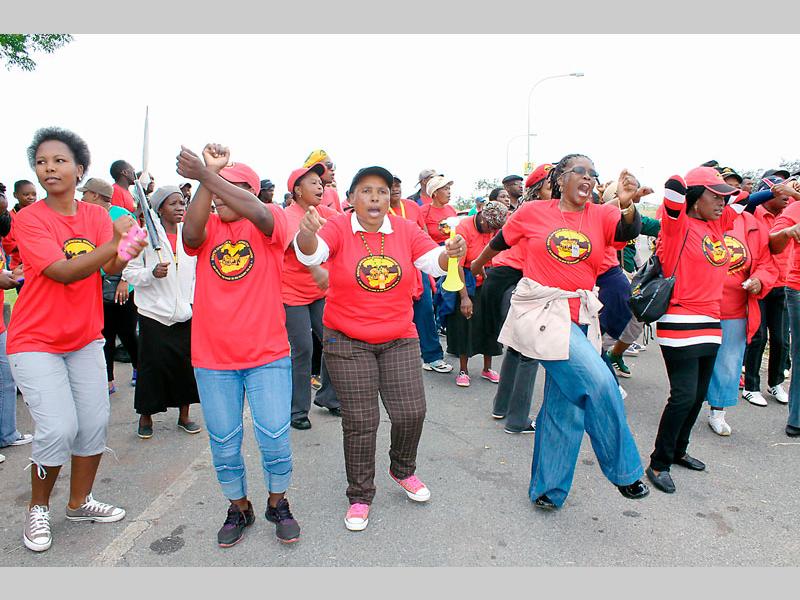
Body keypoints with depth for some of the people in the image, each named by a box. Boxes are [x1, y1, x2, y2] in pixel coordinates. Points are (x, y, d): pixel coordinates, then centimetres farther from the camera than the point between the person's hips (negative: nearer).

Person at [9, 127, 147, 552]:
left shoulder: (97, 216, 1)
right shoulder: (29, 219, -12)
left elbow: (111, 268, -13)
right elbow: (62, 271, -25)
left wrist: (126, 253, -36)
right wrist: (114, 243, -38)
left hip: (85, 339, 5)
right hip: (35, 341, -4)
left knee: (95, 422, 5)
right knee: (58, 428, -11)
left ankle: (79, 502, 27)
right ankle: (38, 508, 15)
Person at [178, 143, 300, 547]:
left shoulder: (270, 222, -3)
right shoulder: (207, 228, 5)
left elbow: (257, 214, -27)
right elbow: (190, 233, -19)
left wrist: (205, 174, -32)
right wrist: (207, 175, -26)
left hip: (267, 354, -3)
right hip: (213, 358, 3)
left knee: (275, 437, 3)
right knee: (223, 442, 12)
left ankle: (277, 503, 30)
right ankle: (238, 508, 36)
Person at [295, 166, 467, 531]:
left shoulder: (405, 230, -1)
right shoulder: (338, 228, -9)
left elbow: (434, 262, -7)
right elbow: (310, 254, -25)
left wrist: (451, 254, -30)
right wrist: (307, 236, -49)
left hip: (399, 339, 3)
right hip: (347, 342, -2)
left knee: (411, 412, 3)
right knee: (360, 422, 2)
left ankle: (402, 470, 34)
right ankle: (360, 497, 24)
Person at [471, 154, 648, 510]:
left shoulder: (601, 215, 5)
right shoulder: (532, 212, 0)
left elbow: (629, 231, -15)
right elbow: (500, 242, 14)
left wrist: (627, 204, -35)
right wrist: (477, 265, 28)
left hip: (580, 318, 5)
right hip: (543, 313, -4)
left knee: (565, 406, 9)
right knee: (599, 383, -18)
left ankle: (547, 490, 26)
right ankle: (624, 471, 4)